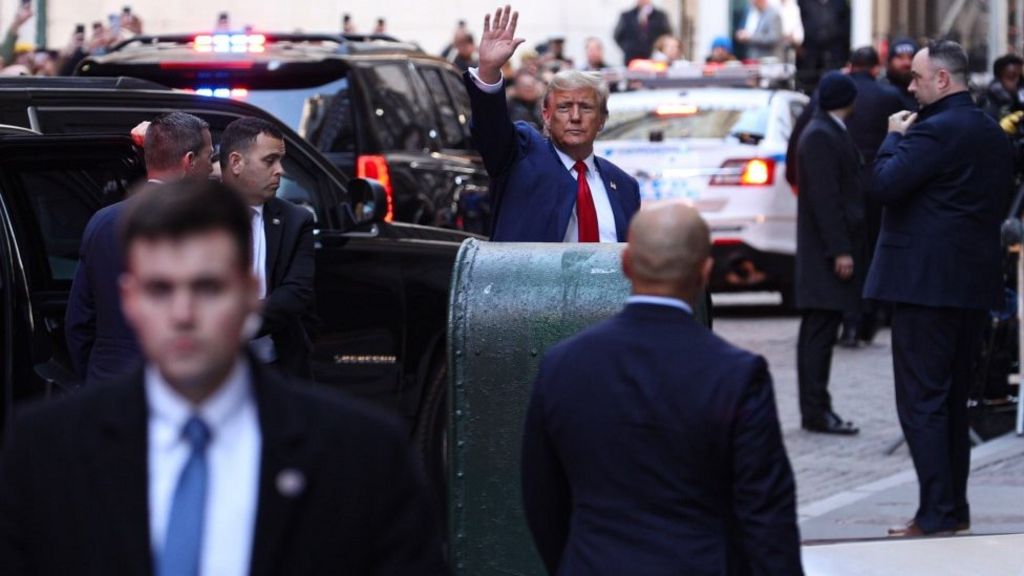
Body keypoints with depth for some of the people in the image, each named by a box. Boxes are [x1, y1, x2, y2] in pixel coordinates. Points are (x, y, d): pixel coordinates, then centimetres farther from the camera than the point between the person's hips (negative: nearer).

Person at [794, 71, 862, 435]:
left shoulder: (829, 133, 18)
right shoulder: (820, 137, -14)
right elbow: (825, 198, -20)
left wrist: (845, 248, 20)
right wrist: (840, 251, -22)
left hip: (830, 250, 10)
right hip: (827, 253, -10)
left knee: (819, 333, 11)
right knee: (820, 332, -8)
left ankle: (816, 409, 15)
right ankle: (816, 412, -7)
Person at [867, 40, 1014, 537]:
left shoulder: (935, 131, -16)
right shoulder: (994, 135, 13)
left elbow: (884, 185, -20)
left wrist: (893, 139, -5)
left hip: (927, 284, -9)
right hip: (976, 284, 9)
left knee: (921, 402, -6)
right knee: (952, 401, 16)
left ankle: (937, 515, -9)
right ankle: (955, 509, 19)